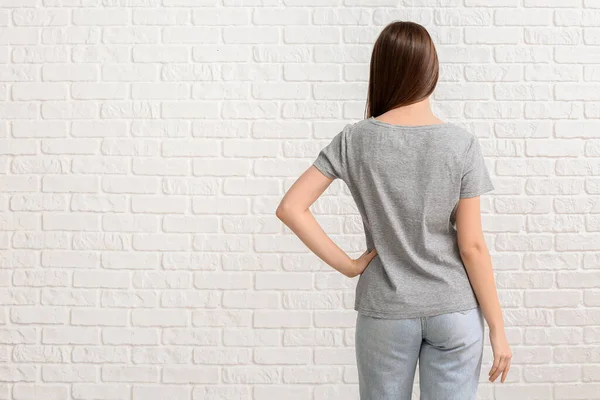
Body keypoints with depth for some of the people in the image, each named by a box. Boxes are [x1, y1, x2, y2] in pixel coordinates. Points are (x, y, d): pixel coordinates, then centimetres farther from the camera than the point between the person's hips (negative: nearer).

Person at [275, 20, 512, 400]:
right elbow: (472, 246, -10)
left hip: (385, 313, 1)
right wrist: (498, 327, -1)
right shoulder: (462, 144, -10)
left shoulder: (355, 140, -7)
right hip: (454, 311, 0)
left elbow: (290, 208, -11)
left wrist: (347, 265, -5)